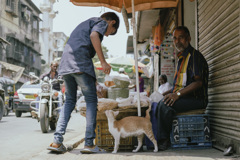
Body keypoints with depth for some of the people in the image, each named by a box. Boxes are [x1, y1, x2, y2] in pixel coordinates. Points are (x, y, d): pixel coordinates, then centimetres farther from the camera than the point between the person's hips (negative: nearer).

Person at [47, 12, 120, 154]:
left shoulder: (85, 23, 34)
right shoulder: (102, 23, 9)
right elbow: (93, 36, -14)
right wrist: (103, 62, -16)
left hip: (65, 64, 8)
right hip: (81, 63, -7)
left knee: (69, 101, 13)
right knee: (91, 101, 0)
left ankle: (57, 142, 3)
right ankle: (89, 144, -3)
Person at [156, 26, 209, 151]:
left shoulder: (194, 56, -10)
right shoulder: (182, 58, 21)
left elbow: (198, 82, -21)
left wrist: (178, 94, -28)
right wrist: (166, 93, 13)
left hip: (196, 99, -10)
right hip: (183, 98, 10)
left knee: (165, 104, -29)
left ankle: (163, 140, -18)